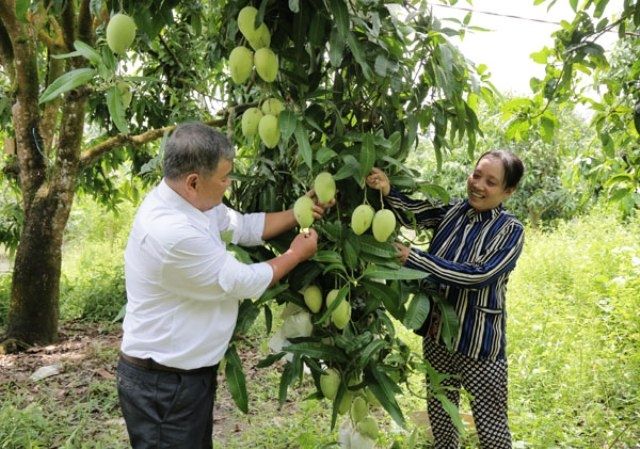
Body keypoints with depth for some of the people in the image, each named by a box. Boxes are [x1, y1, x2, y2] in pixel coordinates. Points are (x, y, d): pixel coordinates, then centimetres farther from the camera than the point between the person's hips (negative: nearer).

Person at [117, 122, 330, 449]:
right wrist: (295, 255, -6)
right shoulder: (173, 233, -32)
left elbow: (245, 227, 12)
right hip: (162, 384, -10)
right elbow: (244, 283, -21)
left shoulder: (190, 200, -2)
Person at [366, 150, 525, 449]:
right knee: (440, 414, 21)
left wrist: (414, 259, -27)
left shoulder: (510, 231, -11)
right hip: (437, 332, 4)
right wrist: (387, 191, -36)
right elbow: (413, 214, -15)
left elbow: (478, 275, -23)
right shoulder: (452, 211, 0)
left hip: (479, 342, -4)